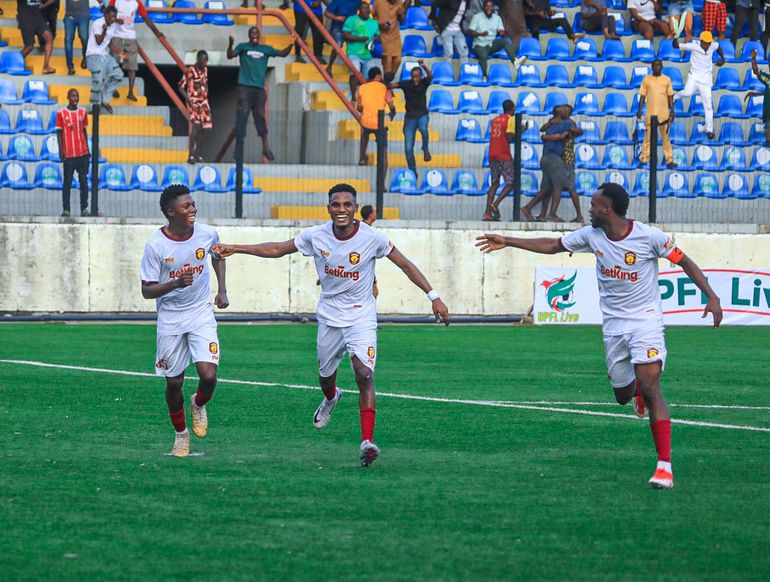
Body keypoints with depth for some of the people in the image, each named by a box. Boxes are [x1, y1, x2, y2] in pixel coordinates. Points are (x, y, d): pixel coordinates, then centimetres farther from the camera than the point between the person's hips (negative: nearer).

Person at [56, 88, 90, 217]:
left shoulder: (83, 113, 9)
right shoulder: (61, 113, -1)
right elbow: (59, 133, 1)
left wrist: (87, 148, 12)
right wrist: (61, 151, -5)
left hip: (83, 154, 3)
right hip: (69, 155, -3)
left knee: (84, 181, 2)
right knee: (67, 182, -1)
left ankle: (84, 209, 4)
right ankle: (65, 209, 1)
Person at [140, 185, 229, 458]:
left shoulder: (206, 234, -8)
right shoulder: (155, 245, -17)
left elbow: (218, 256, 17)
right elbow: (147, 290, -13)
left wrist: (222, 290, 7)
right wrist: (176, 284, -30)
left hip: (202, 315, 1)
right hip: (170, 319, -1)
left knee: (208, 376, -16)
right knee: (174, 383, 7)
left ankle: (199, 404, 19)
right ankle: (181, 434, 31)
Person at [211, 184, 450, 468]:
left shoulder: (372, 237, -15)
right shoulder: (316, 236, -9)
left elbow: (405, 264, -7)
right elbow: (277, 249, 4)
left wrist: (433, 296, -11)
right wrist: (234, 249, 1)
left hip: (362, 318, -3)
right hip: (329, 316, 3)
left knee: (364, 375, -20)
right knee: (326, 375, 18)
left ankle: (367, 442, -22)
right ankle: (330, 398, 56)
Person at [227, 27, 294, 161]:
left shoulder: (265, 49, 14)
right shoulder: (243, 47, 5)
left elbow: (282, 53, 13)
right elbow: (230, 55, -8)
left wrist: (291, 45, -5)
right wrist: (230, 45, -28)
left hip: (259, 88, 3)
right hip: (245, 87, -3)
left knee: (260, 116, 4)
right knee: (242, 115, -8)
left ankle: (266, 147, 8)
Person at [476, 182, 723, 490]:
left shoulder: (648, 236, -15)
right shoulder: (592, 235, 0)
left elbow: (684, 261, -7)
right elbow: (552, 245, 12)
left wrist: (712, 297, -15)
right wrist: (508, 242, 12)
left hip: (646, 321, -5)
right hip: (613, 324, 5)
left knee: (650, 389, -19)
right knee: (623, 395, 11)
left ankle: (664, 466, -21)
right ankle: (638, 387, 52)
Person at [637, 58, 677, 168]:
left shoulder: (667, 79, 5)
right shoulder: (646, 80, 4)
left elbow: (670, 96, 7)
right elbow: (642, 96, 5)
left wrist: (672, 111, 1)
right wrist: (639, 109, -3)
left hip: (664, 114, 1)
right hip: (650, 114, -1)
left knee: (666, 138, 5)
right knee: (648, 137, 0)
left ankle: (669, 160, 7)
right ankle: (644, 159, 3)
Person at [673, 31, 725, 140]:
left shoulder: (714, 46, -4)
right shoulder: (693, 46, -14)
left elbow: (718, 47, 22)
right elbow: (676, 46, -14)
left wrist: (722, 59, 25)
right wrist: (676, 38, -33)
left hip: (706, 79, 3)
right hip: (694, 76, -3)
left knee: (708, 105, 1)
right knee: (688, 92, -31)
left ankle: (709, 130, 10)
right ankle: (675, 97, 4)